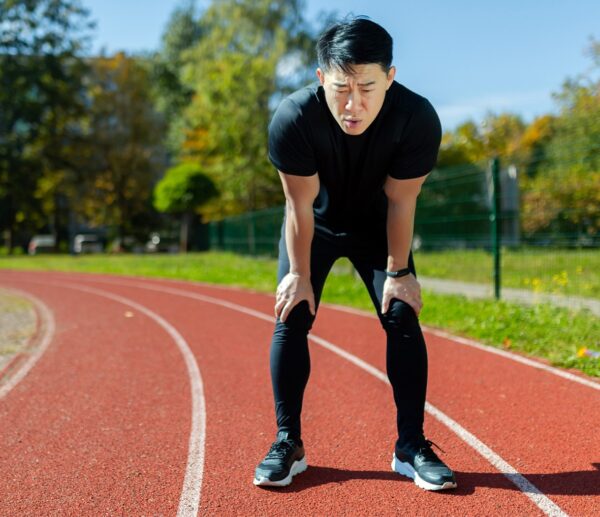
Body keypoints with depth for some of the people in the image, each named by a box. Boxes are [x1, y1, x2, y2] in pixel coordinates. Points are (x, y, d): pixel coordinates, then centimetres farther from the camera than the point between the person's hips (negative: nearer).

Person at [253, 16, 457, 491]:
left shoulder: (418, 118, -32)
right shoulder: (293, 118, -35)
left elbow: (399, 201, -20)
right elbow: (300, 205, -24)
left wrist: (397, 271, -14)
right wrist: (299, 274, -16)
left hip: (378, 227, 1)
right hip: (313, 226, 0)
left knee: (403, 317, -10)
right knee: (291, 318, -10)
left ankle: (411, 446, 3)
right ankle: (288, 443, 3)